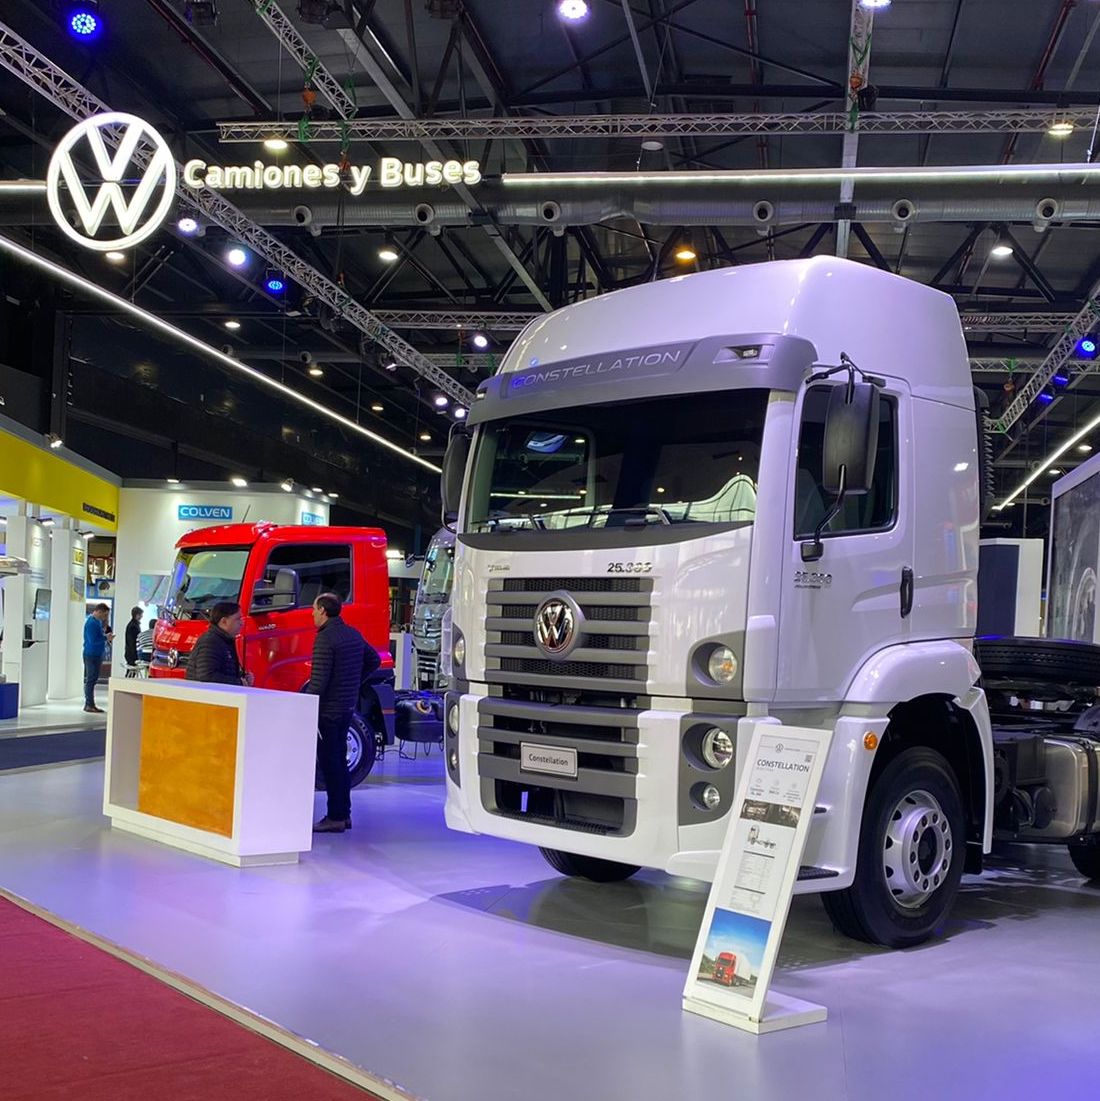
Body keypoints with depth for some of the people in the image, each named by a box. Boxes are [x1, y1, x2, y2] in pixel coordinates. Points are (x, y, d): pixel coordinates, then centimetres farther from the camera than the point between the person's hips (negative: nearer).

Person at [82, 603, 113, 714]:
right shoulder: (92, 623, -18)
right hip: (91, 655, -10)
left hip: (97, 654, 10)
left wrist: (105, 636, 3)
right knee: (91, 680, -5)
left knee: (93, 680, 13)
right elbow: (93, 641, -23)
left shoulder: (97, 621, 12)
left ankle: (89, 704, 18)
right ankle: (89, 705, -2)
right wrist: (106, 638, -14)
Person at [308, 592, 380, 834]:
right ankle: (344, 814, 21)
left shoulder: (325, 639, -16)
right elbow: (374, 660, 22)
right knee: (340, 760, 16)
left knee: (329, 762, -3)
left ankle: (335, 818, 0)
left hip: (328, 709, -8)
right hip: (348, 706, 9)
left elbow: (318, 680, -20)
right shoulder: (353, 634, 10)